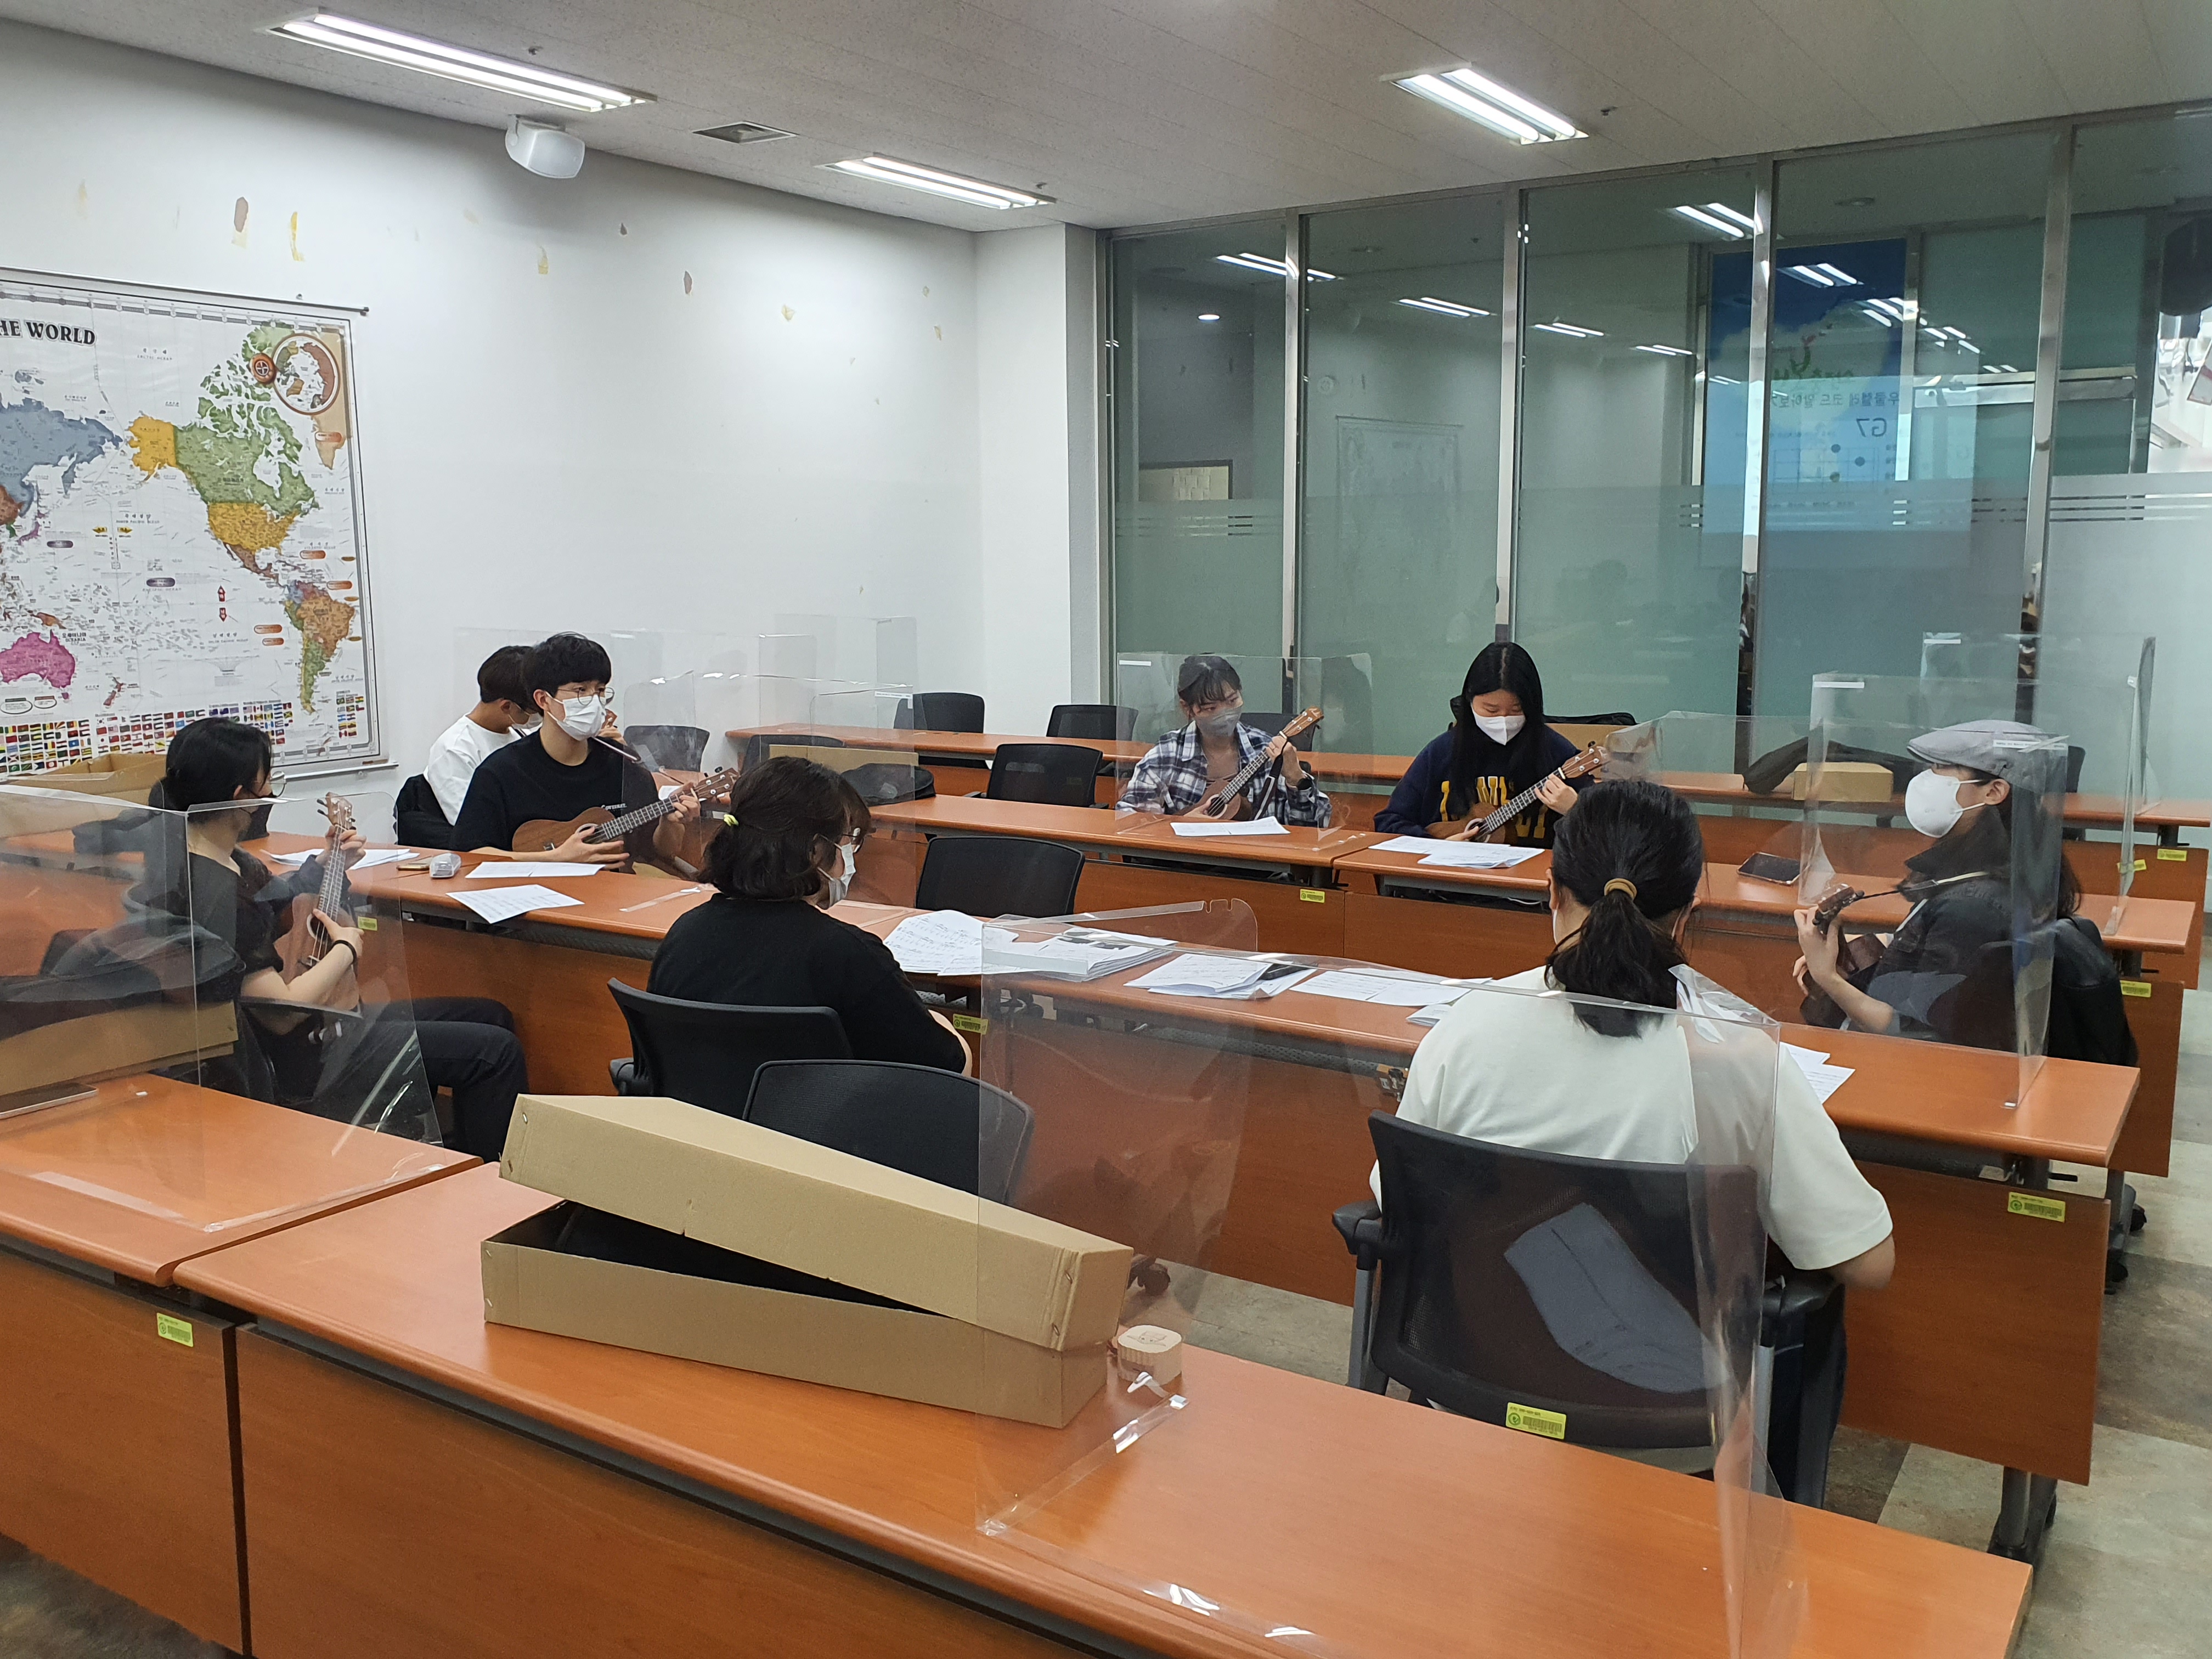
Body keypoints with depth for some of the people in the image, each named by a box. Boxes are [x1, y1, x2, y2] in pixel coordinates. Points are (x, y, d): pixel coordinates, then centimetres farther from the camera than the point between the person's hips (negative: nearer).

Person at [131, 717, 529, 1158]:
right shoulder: (213, 891, -27)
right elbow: (283, 1010, -27)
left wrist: (327, 862, 12)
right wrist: (346, 948, -12)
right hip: (289, 1061, -11)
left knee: (491, 1017, 14)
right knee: (495, 1052, -14)